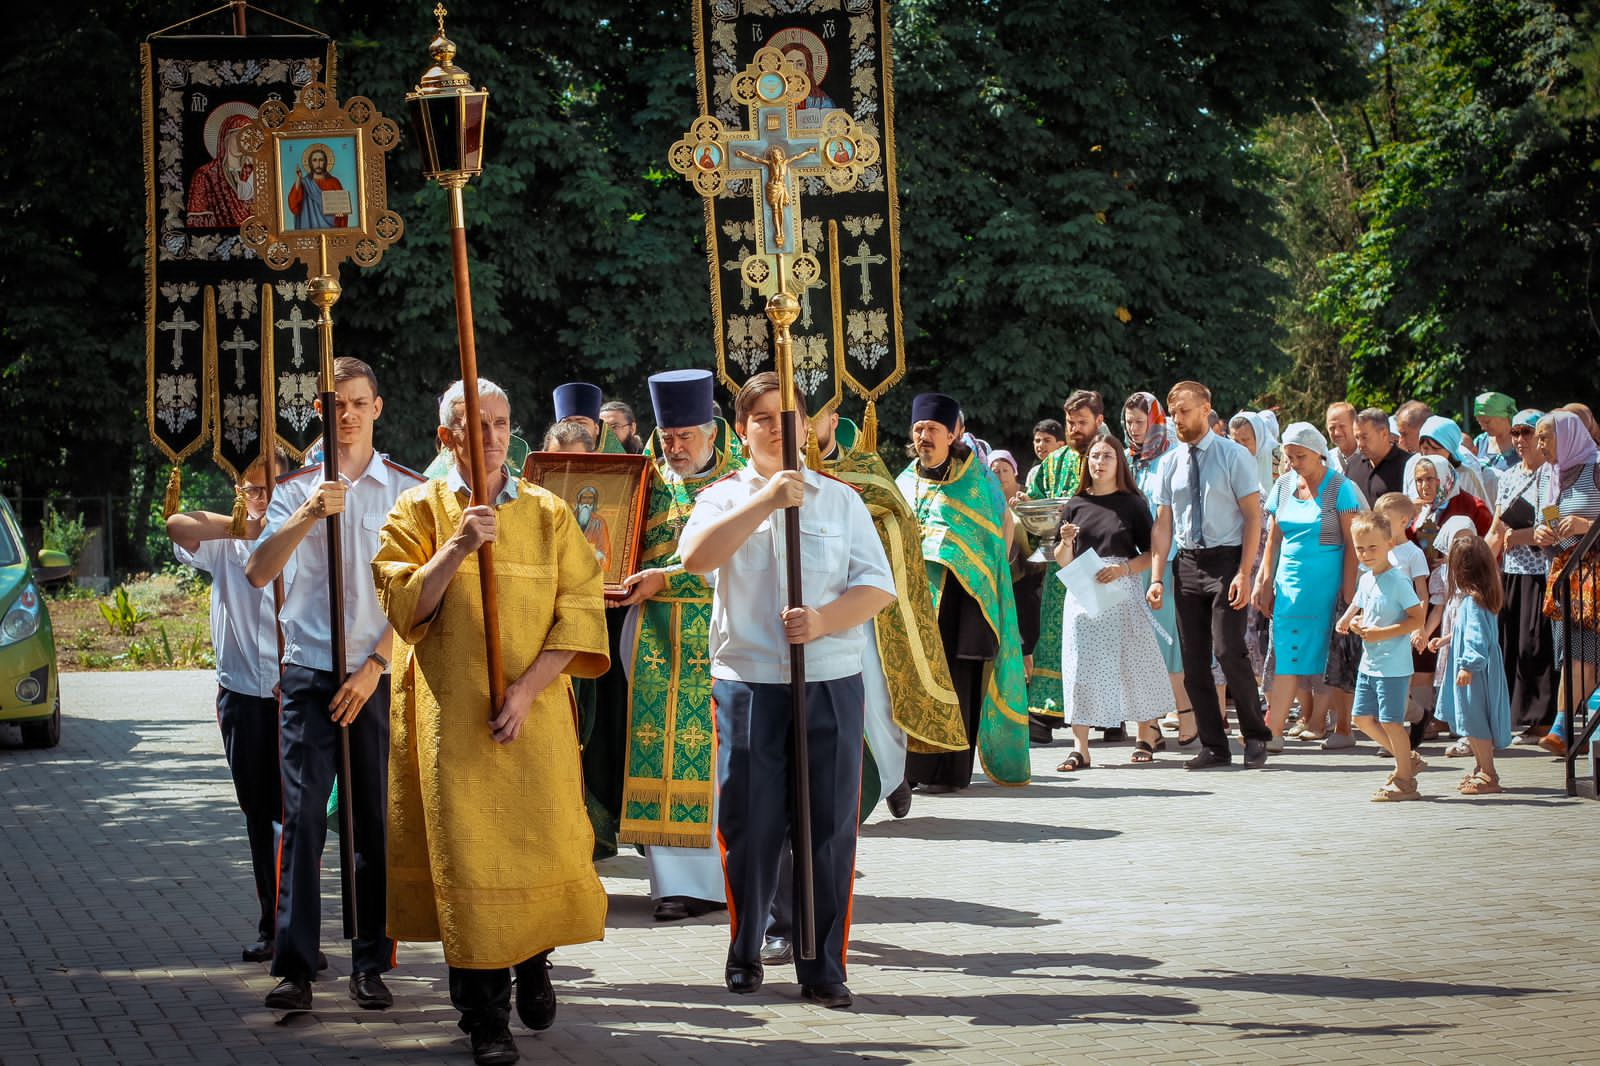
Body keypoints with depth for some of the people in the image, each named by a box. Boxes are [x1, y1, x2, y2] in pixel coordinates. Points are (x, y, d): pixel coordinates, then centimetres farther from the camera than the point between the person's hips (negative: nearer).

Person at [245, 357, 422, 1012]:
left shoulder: (406, 491, 7)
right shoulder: (297, 490, 10)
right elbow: (258, 573, -4)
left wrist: (373, 667, -6)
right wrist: (305, 518, -19)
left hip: (379, 676, 0)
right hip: (309, 672, 0)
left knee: (378, 822, 1)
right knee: (304, 817, -8)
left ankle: (370, 965, 7)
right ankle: (294, 968, -10)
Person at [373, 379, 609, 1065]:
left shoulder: (549, 513, 8)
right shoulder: (419, 511, 5)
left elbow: (579, 614, 1)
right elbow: (402, 608, -5)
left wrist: (527, 686, -11)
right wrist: (455, 550, -18)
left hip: (536, 714, 1)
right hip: (451, 714, -1)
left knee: (545, 844, -2)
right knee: (467, 853, -4)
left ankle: (535, 961, 27)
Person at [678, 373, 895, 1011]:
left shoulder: (839, 499, 10)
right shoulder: (724, 498, 7)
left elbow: (877, 587, 4)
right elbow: (696, 557, -14)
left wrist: (824, 620, -13)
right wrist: (766, 501, -19)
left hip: (831, 683, 1)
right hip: (747, 684, -1)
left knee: (830, 826, -1)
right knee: (749, 826, 1)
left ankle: (824, 969, 7)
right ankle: (745, 953, 19)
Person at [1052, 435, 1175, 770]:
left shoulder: (1132, 503, 3)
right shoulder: (1075, 505, 10)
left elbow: (1151, 553, 0)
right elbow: (1062, 561, 12)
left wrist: (1123, 569, -16)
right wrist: (1065, 542, -9)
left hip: (1122, 591, -2)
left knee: (1131, 661, 1)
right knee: (1081, 664, -5)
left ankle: (1146, 735, 19)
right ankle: (1080, 748, -6)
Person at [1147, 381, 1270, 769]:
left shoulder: (1233, 456, -4)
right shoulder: (1170, 464, 11)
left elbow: (1253, 516, -7)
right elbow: (1163, 524, 12)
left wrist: (1244, 573, -15)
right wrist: (1157, 577, 2)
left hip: (1226, 561, -5)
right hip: (1187, 563, 5)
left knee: (1228, 650, -16)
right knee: (1193, 662, 4)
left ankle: (1255, 735, 0)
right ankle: (1213, 747, 12)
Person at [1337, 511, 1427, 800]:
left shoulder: (1397, 581, -15)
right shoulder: (1365, 580, 9)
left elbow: (1417, 618, -18)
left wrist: (1382, 633, -22)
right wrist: (1354, 623, 1)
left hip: (1393, 665, -9)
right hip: (1369, 664, 9)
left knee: (1390, 720, -5)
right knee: (1363, 717, 11)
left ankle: (1404, 780, 8)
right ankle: (1406, 760, 25)